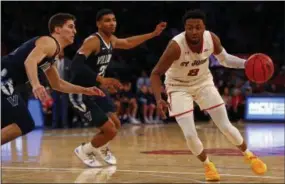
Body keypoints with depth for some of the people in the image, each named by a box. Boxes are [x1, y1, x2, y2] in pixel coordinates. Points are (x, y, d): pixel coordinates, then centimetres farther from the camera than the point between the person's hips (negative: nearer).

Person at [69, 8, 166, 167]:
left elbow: (129, 43, 28)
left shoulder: (112, 40, 5)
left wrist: (153, 34, 28)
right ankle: (84, 150, 14)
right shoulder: (93, 41, -24)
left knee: (116, 125, 18)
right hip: (81, 93, -9)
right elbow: (76, 65, -38)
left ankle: (101, 148, 47)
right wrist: (101, 80, -48)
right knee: (110, 130, -11)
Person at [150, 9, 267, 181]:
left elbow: (224, 58, 1)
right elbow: (156, 73, -26)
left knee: (226, 126, 4)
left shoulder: (212, 39, -20)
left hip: (203, 82, 3)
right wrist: (159, 99, -41)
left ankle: (249, 155, 30)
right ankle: (208, 164, 18)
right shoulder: (176, 46, -34)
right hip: (179, 87, -3)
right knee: (190, 134, -11)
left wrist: (246, 63, -16)